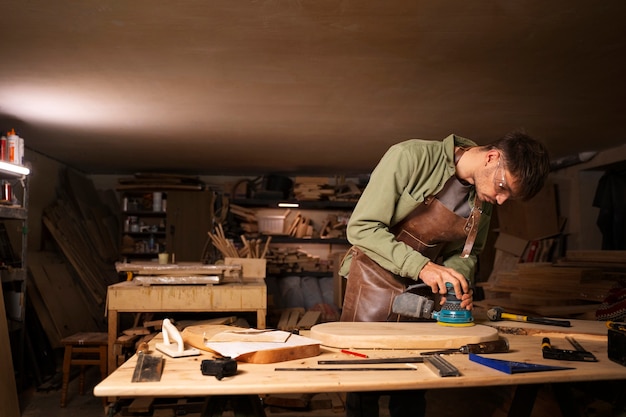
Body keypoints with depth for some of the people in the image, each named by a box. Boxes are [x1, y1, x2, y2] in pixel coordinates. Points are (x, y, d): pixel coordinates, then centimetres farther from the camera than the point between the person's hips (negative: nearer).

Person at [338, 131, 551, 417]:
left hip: (421, 291, 5)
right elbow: (361, 227, -22)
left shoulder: (484, 201, -1)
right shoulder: (411, 156, -21)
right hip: (374, 280, -5)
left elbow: (466, 252, 9)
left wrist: (459, 280, -13)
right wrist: (421, 265, -30)